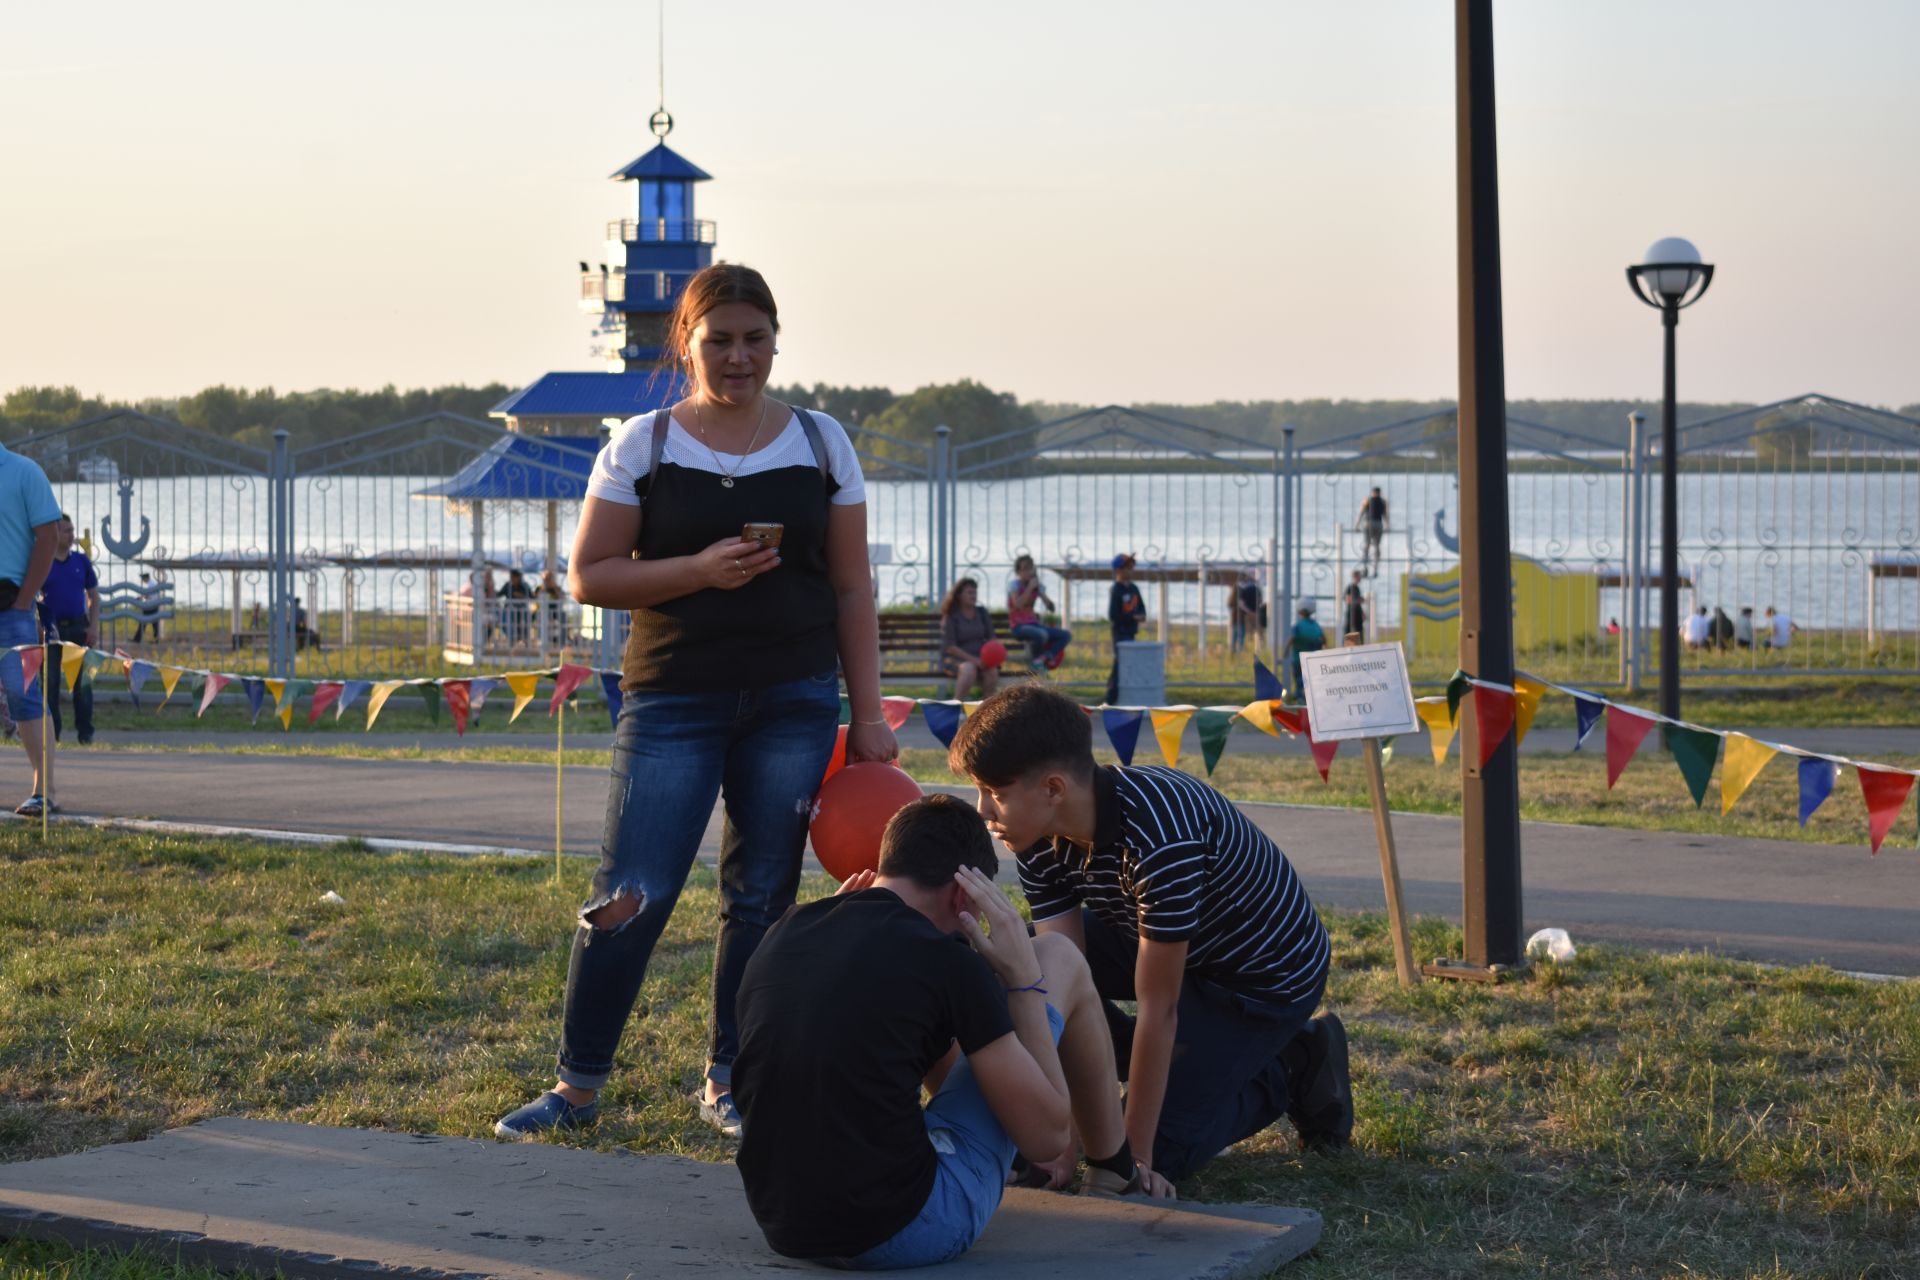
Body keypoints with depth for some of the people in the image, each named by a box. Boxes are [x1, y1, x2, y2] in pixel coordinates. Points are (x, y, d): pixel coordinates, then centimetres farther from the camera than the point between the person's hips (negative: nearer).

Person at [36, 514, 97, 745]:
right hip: (52, 628, -2)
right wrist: (38, 627, -10)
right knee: (50, 681, 1)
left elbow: (93, 595, 11)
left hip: (79, 626, 2)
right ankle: (52, 732, 6)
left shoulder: (81, 561, 6)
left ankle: (85, 732, 5)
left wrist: (94, 625, 0)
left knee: (83, 681, 1)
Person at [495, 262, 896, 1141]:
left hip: (794, 704, 2)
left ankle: (727, 1085, 17)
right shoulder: (641, 447, 2)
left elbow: (851, 589, 8)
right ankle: (577, 1085, 6)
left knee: (760, 900, 6)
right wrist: (698, 571, -15)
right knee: (631, 896, -6)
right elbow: (587, 576, -1)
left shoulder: (821, 443, 7)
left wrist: (867, 713, 3)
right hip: (673, 703, -2)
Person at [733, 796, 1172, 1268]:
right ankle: (1115, 1172, 34)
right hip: (904, 1232, -6)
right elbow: (1047, 1137, -6)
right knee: (1058, 959, 11)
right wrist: (1022, 977, 1)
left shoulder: (783, 933, 6)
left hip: (782, 1225, 6)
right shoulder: (943, 960, -12)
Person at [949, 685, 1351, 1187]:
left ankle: (1287, 1070, 10)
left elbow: (1157, 1011, -33)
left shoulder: (1159, 837, -39)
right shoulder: (1043, 844, -16)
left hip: (1267, 978, -7)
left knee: (1156, 1153, -13)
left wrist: (1135, 1154, -27)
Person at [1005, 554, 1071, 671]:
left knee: (1066, 635, -11)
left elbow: (1051, 608, 4)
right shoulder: (1014, 584, -6)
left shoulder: (1037, 586, 10)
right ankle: (1036, 659, -10)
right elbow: (1018, 604, -23)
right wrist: (1030, 587, -17)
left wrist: (1039, 590, -6)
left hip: (1033, 624, 7)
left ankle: (1043, 658, -21)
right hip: (1018, 626, -7)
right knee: (1042, 634, -38)